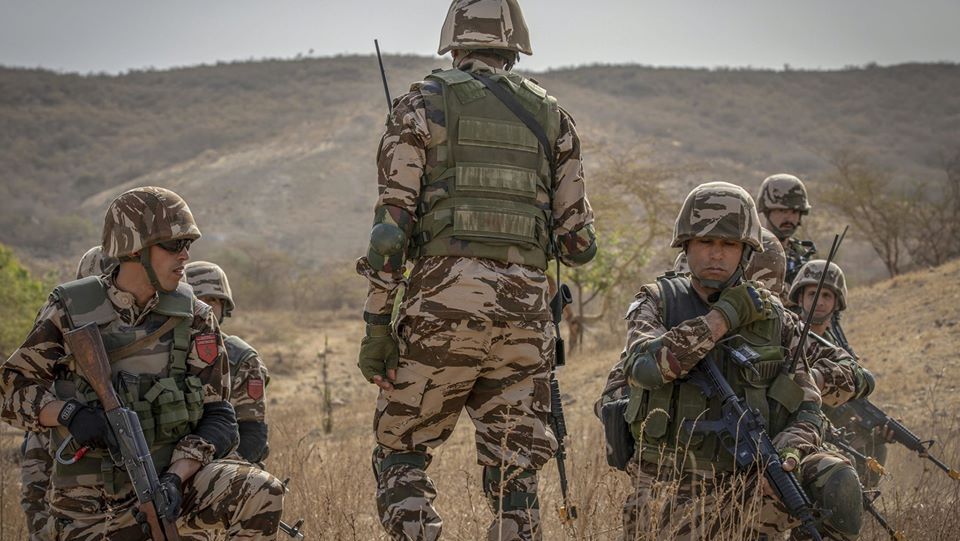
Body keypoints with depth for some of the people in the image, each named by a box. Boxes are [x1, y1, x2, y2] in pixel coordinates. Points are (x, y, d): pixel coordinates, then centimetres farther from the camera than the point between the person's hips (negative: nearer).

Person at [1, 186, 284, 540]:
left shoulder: (194, 320, -1)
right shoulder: (69, 312, -4)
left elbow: (216, 418, -2)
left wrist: (175, 479, -19)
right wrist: (69, 413, -18)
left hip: (168, 486, 1)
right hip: (89, 507, -1)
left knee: (262, 494, -23)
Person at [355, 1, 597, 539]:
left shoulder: (423, 104, 5)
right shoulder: (552, 116, 14)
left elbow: (392, 222, -4)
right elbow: (579, 242, 10)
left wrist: (377, 324, -1)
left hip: (446, 296, -3)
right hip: (525, 303, 3)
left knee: (400, 452, 11)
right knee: (513, 470, 9)